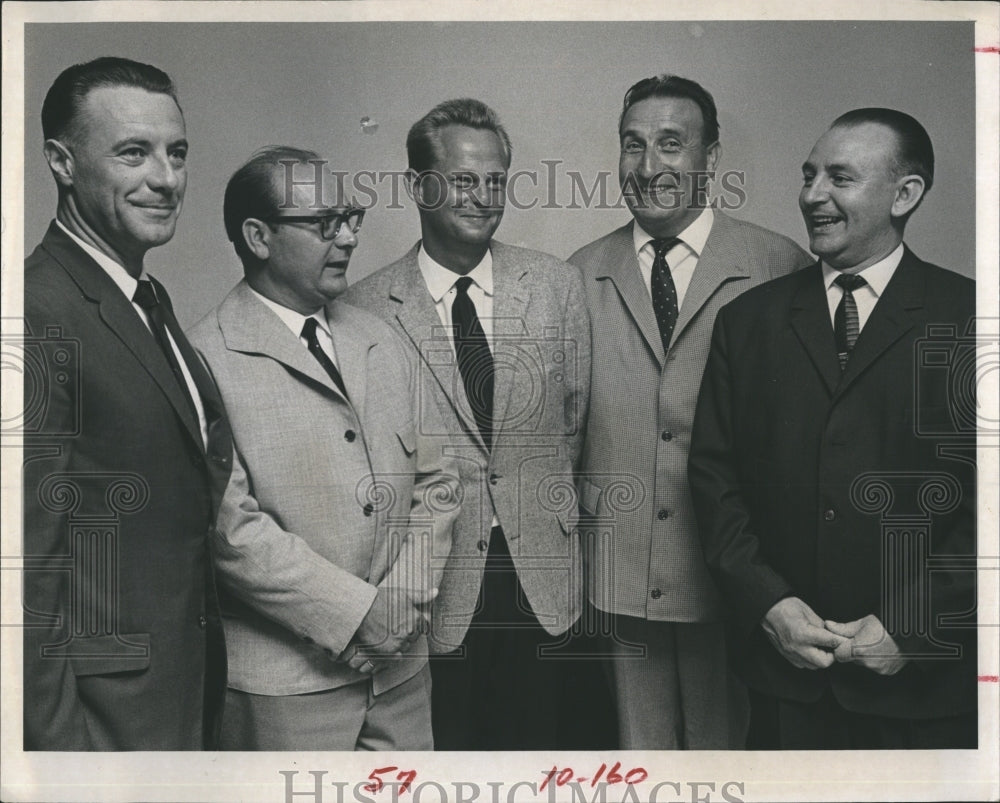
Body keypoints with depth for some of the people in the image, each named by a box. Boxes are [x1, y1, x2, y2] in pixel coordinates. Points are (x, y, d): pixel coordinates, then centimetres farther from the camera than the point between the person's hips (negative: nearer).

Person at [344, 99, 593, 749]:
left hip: (541, 579, 3)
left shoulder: (558, 286, 2)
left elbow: (575, 418, 10)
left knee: (536, 748, 15)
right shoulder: (366, 308, -6)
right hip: (433, 587, -2)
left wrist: (542, 504, 10)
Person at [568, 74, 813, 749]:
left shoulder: (781, 268, -4)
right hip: (619, 575, 2)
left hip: (733, 574, -2)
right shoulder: (582, 274, 5)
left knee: (727, 741, 13)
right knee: (641, 750, 15)